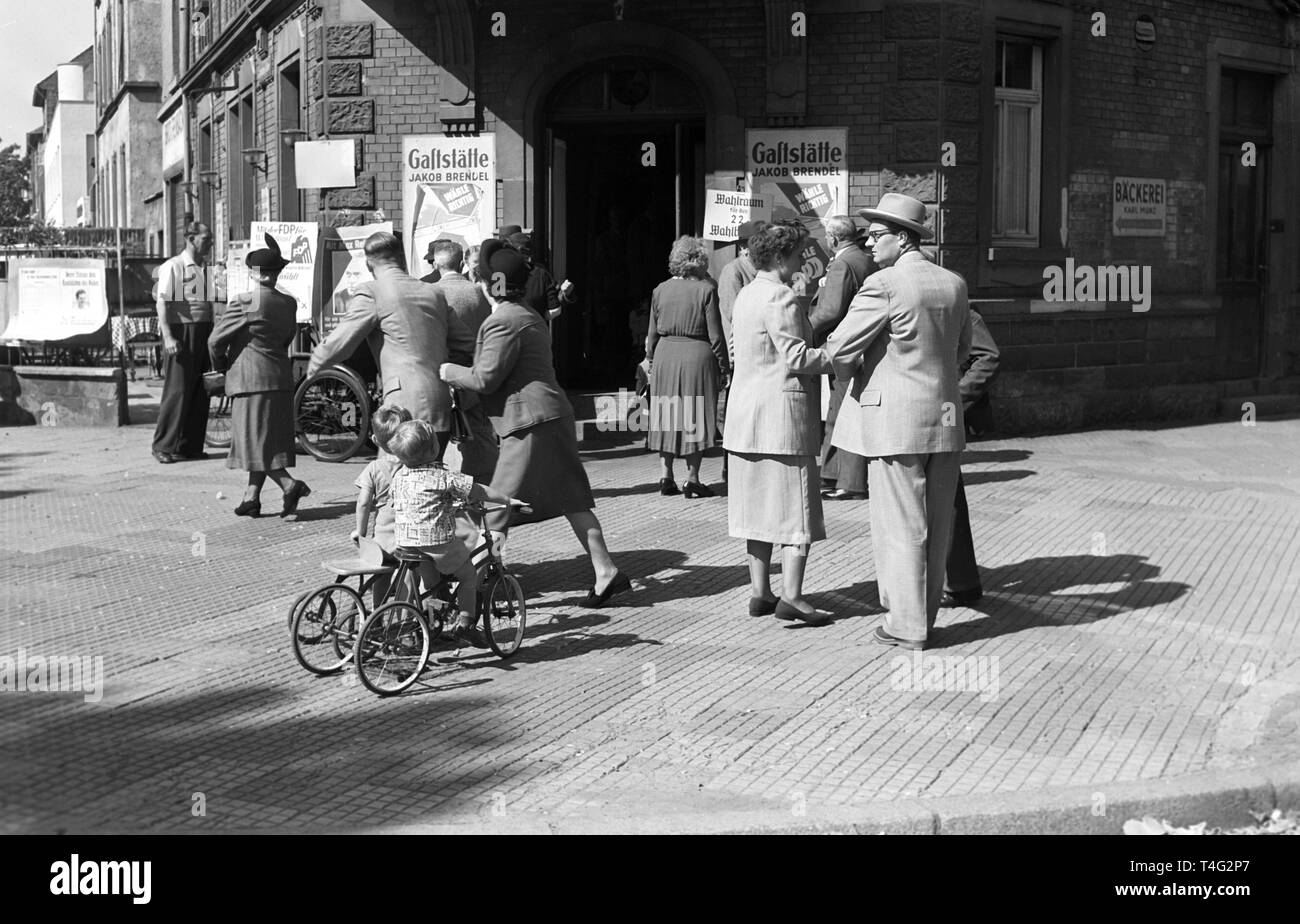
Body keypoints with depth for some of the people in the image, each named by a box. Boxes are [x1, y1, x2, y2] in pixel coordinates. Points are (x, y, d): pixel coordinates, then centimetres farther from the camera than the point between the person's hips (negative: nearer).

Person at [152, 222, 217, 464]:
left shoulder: (207, 268, 16)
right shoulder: (172, 267, -4)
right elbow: (162, 303, -11)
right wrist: (168, 336, -21)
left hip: (204, 332, 7)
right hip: (181, 331, -6)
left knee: (200, 392, 6)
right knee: (177, 391, -7)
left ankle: (191, 446, 14)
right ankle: (164, 446, 1)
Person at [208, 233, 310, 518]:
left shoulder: (244, 303, -11)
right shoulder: (288, 304, 7)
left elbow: (216, 340, -5)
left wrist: (220, 365, 13)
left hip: (250, 379, -6)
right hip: (281, 378, 7)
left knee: (255, 439, -4)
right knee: (269, 439, 10)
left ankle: (290, 484, -17)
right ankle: (252, 497, 12)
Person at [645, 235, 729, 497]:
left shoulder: (660, 290, 4)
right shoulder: (706, 290, -8)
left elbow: (653, 333, 8)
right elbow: (715, 334, -8)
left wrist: (650, 360, 19)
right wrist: (724, 365, 0)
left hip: (665, 355, 4)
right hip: (697, 356, -4)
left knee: (666, 415, 12)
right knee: (694, 416, 2)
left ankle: (665, 477, 14)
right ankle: (692, 479, 3)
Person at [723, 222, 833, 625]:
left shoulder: (745, 295, 15)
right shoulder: (780, 298, -14)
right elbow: (796, 358, -19)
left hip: (746, 411, 9)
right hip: (782, 411, -9)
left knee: (760, 504, 11)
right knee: (796, 506, -4)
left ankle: (760, 592, 14)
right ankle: (791, 596, -6)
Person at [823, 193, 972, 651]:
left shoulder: (883, 285, -14)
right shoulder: (954, 284, 7)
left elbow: (838, 349, -13)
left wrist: (849, 371, 8)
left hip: (896, 421, -7)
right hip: (944, 419, 7)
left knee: (901, 526, 1)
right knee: (935, 524, 14)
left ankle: (907, 625, 7)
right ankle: (924, 612, 25)